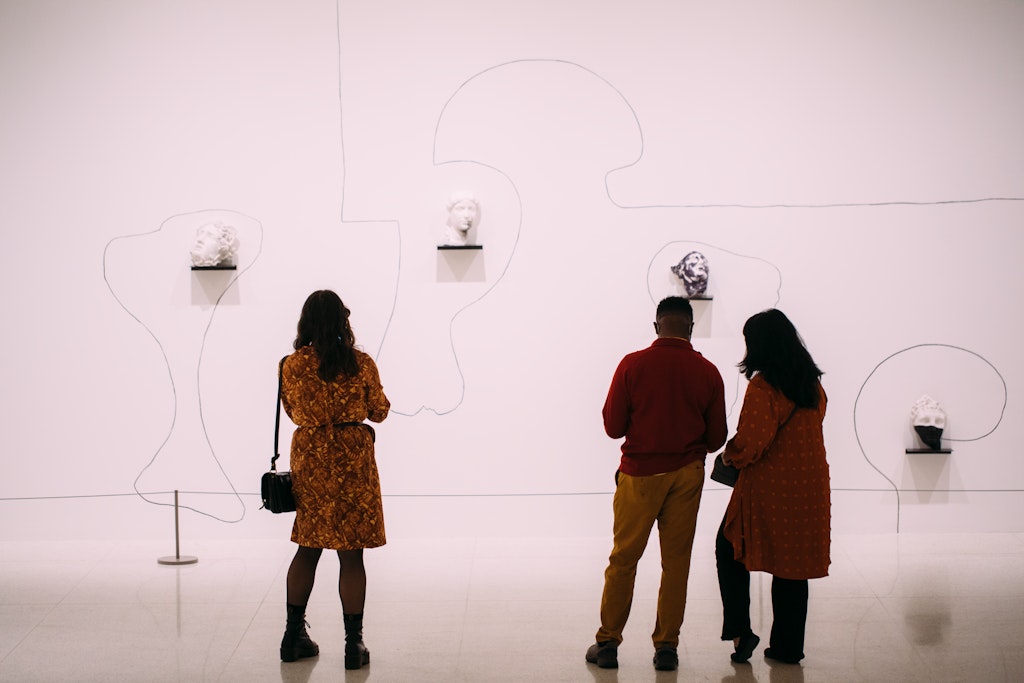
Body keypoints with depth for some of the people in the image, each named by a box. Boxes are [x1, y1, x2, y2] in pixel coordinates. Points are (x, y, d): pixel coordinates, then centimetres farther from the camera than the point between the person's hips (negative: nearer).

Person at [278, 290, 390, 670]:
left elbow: (295, 413, 9)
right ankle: (354, 645, 6)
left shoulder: (293, 365, -4)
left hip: (309, 460, 2)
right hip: (352, 460, -2)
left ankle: (294, 636, 21)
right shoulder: (362, 364, -8)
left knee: (308, 548, 15)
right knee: (351, 554, 3)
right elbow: (378, 412, 3)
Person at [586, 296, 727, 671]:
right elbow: (717, 436, 1)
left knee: (623, 559, 8)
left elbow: (613, 426, -7)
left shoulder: (632, 364, -9)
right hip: (686, 475, 1)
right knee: (676, 562, 9)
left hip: (639, 474, -1)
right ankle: (666, 646, 13)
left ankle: (608, 643, 14)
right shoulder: (707, 371, -4)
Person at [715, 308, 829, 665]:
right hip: (808, 487, 6)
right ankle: (787, 645, 18)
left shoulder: (763, 386, -16)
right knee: (793, 563, 13)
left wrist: (730, 455, 0)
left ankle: (740, 631, 5)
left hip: (768, 488, -6)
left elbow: (750, 443, -21)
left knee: (730, 550, 12)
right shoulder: (812, 383, 7)